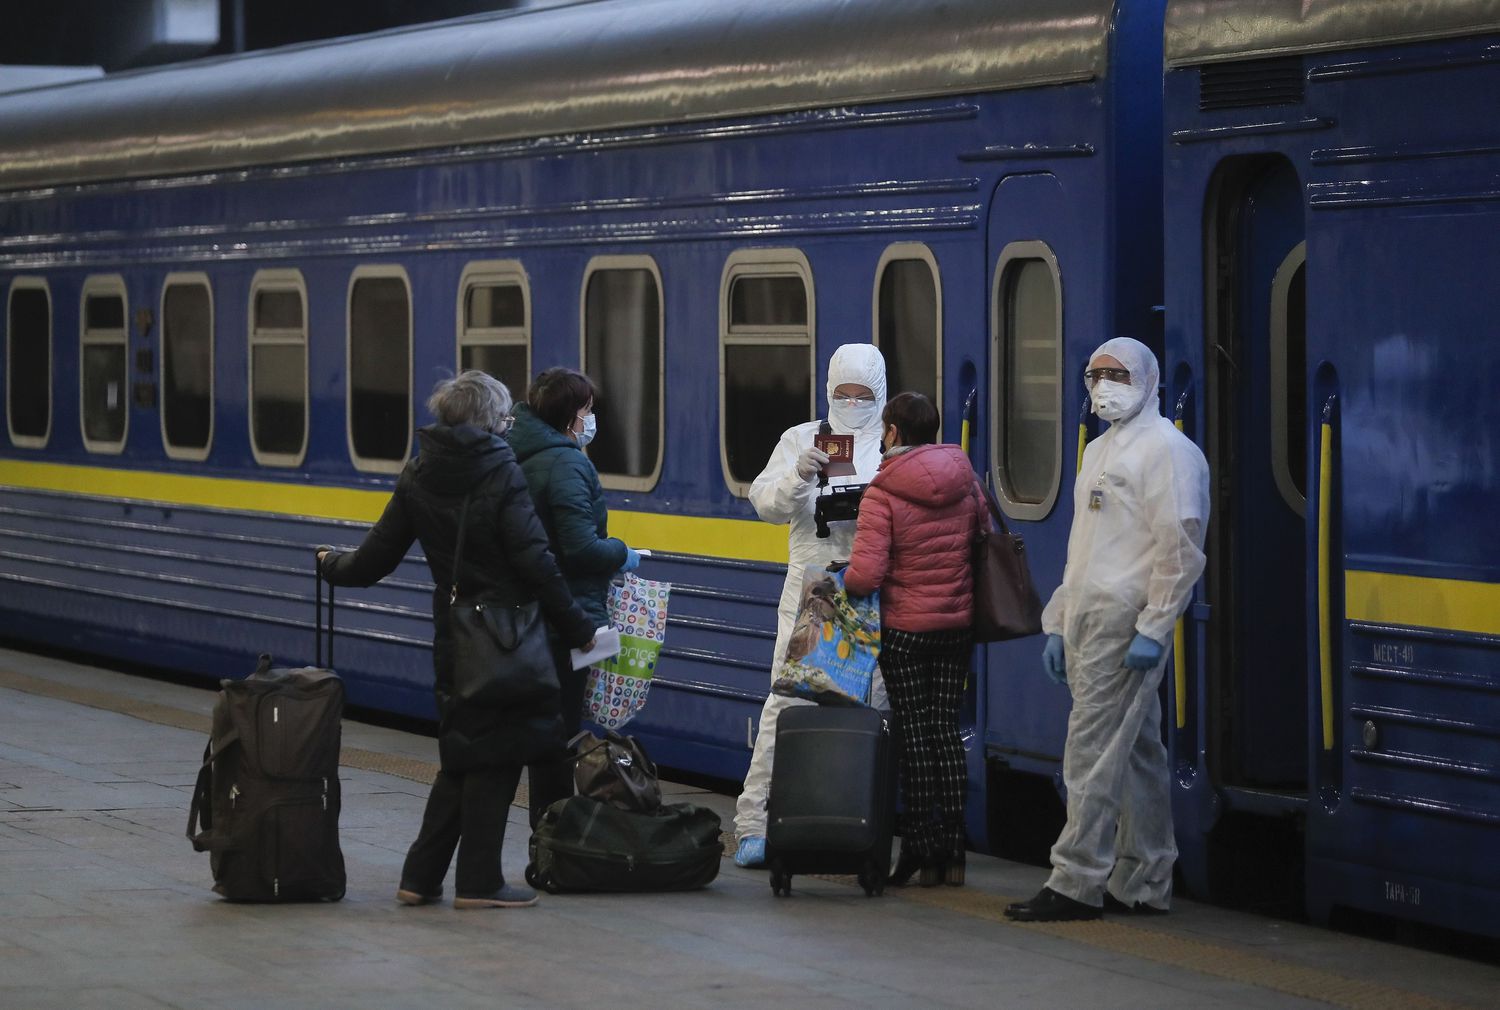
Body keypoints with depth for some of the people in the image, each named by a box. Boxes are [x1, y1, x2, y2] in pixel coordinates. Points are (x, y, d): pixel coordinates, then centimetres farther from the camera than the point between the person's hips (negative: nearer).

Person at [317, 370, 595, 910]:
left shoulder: (417, 479, 5)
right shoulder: (500, 474, -12)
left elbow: (374, 559, 9)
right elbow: (535, 563, -17)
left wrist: (332, 566, 31)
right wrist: (578, 628, -10)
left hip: (453, 638, 6)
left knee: (460, 758, 16)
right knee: (494, 760, 2)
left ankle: (421, 876, 15)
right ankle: (479, 881, 3)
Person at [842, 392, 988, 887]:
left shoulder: (882, 495, -15)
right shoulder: (965, 483, 1)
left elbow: (865, 575, -22)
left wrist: (837, 583, -2)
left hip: (904, 629, -5)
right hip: (959, 624, 5)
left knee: (914, 735, 3)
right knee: (946, 729, 11)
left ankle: (924, 851, 2)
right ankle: (953, 854, 10)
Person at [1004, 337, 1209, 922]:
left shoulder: (1165, 450, -8)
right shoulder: (1099, 451, 22)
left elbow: (1180, 550, -15)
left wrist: (1153, 630, -20)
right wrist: (1057, 623, 21)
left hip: (1125, 626, -9)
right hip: (1089, 626, 9)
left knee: (1093, 753, -11)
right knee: (1136, 754, 11)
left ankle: (1077, 883, -10)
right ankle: (1144, 883, 13)